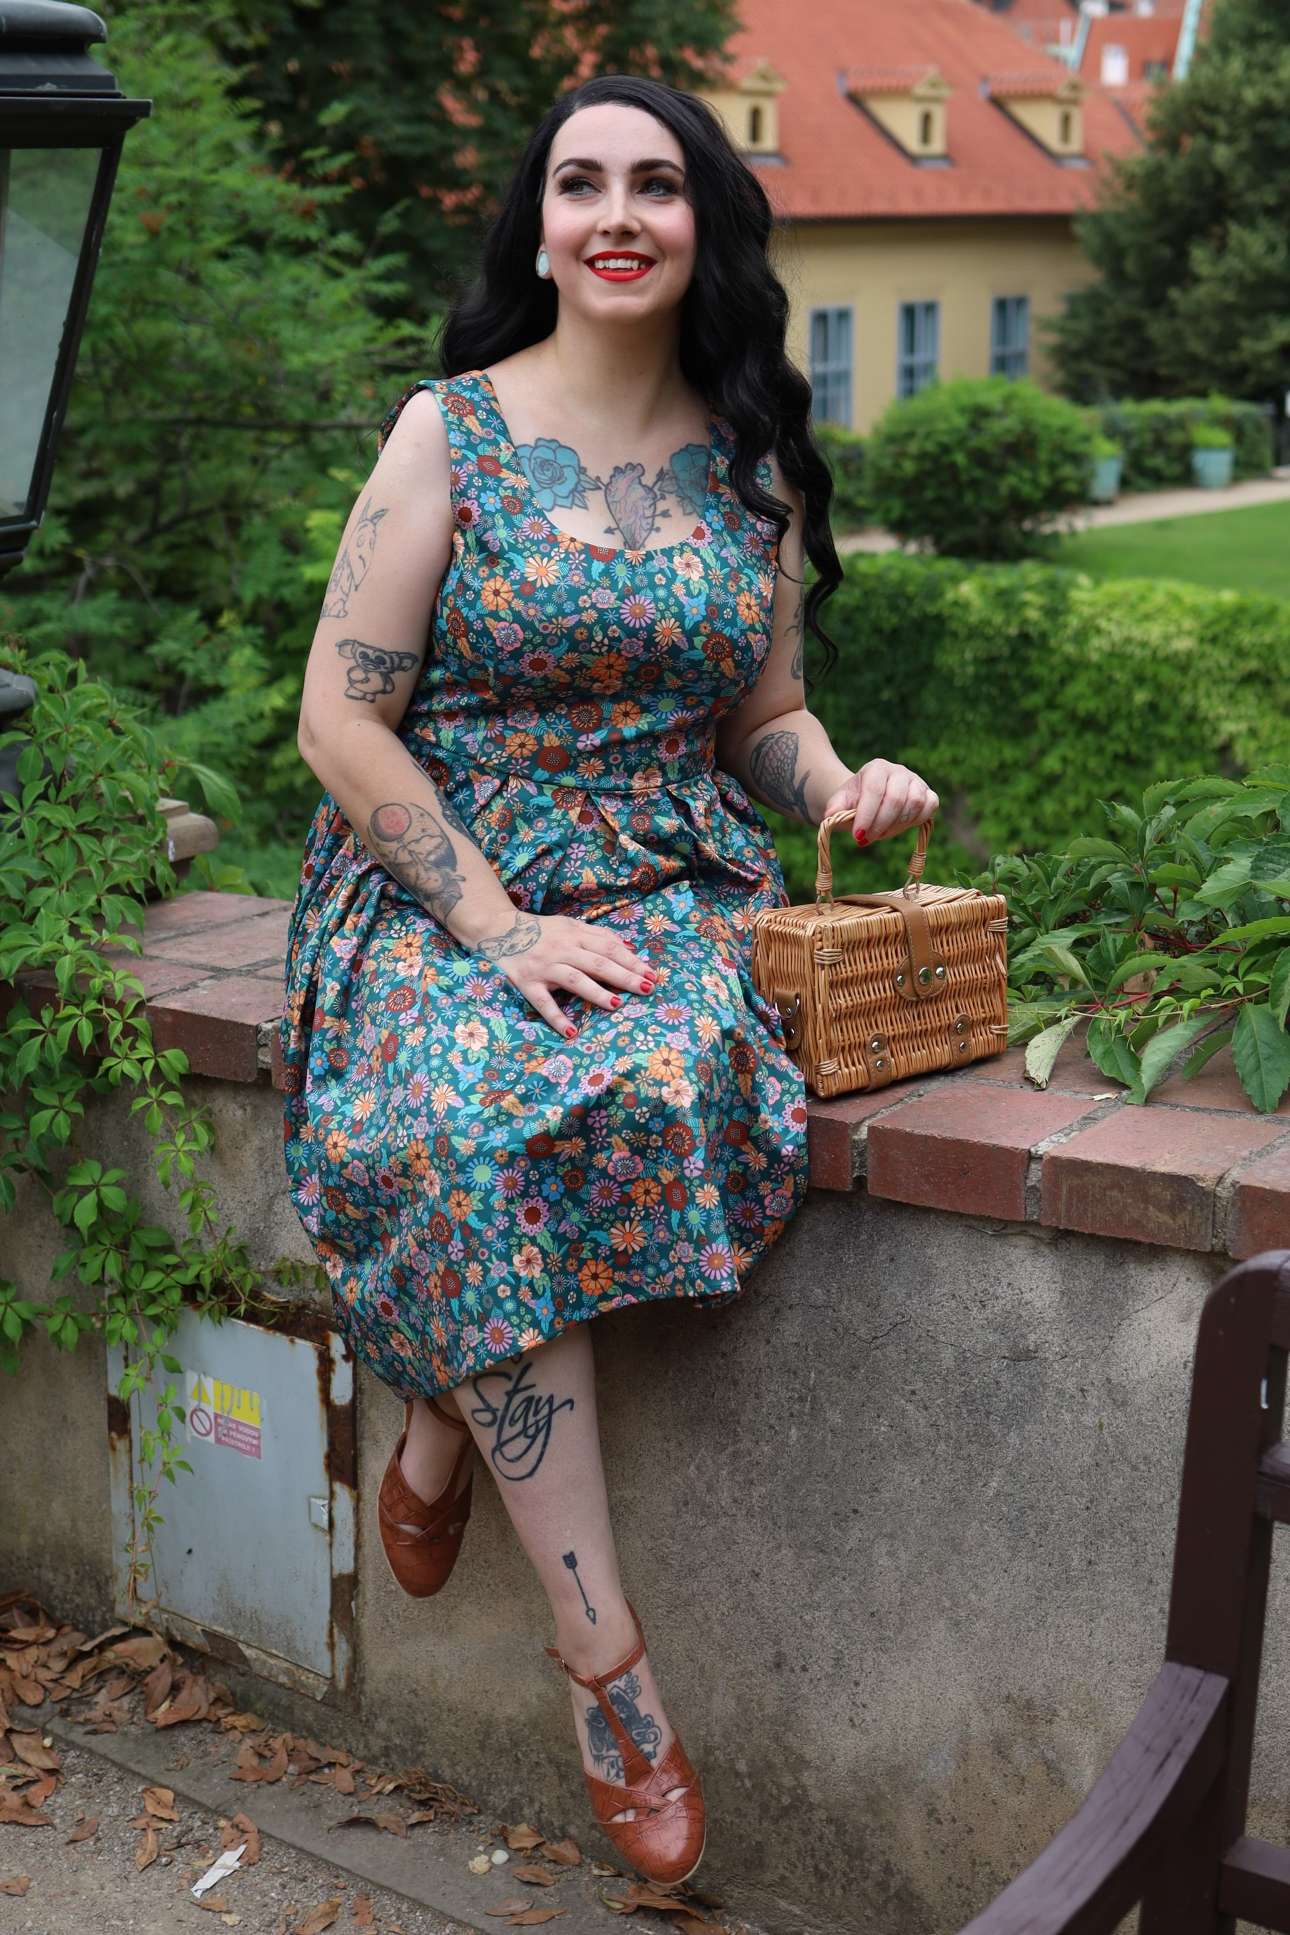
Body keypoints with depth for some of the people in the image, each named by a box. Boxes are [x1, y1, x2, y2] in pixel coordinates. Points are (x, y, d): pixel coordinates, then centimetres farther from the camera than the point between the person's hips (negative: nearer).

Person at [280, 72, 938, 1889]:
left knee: (662, 1086, -34)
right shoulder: (450, 430, -3)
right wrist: (502, 931, -16)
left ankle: (451, 1409, -7)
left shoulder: (751, 462, 8)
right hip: (441, 886, -2)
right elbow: (343, 722, -7)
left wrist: (843, 782, -6)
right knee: (469, 1133, -33)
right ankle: (606, 1661, -22)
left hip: (669, 887, 3)